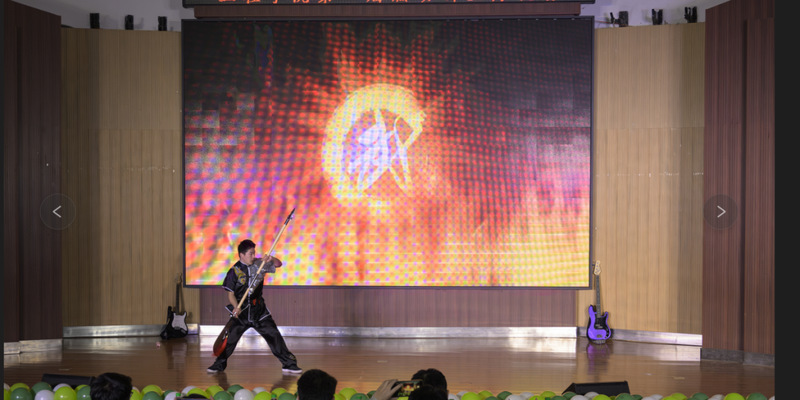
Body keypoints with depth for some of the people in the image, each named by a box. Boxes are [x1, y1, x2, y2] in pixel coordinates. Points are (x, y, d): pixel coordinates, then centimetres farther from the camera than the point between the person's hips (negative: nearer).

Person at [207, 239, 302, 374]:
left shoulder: (259, 264, 1)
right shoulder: (235, 271, -7)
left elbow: (278, 264, 7)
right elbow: (231, 293, -5)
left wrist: (271, 259, -16)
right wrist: (236, 307, -22)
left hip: (259, 309, 2)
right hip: (241, 311, -2)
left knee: (274, 335, 1)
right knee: (230, 337, -2)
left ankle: (289, 364, 8)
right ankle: (219, 364, 18)